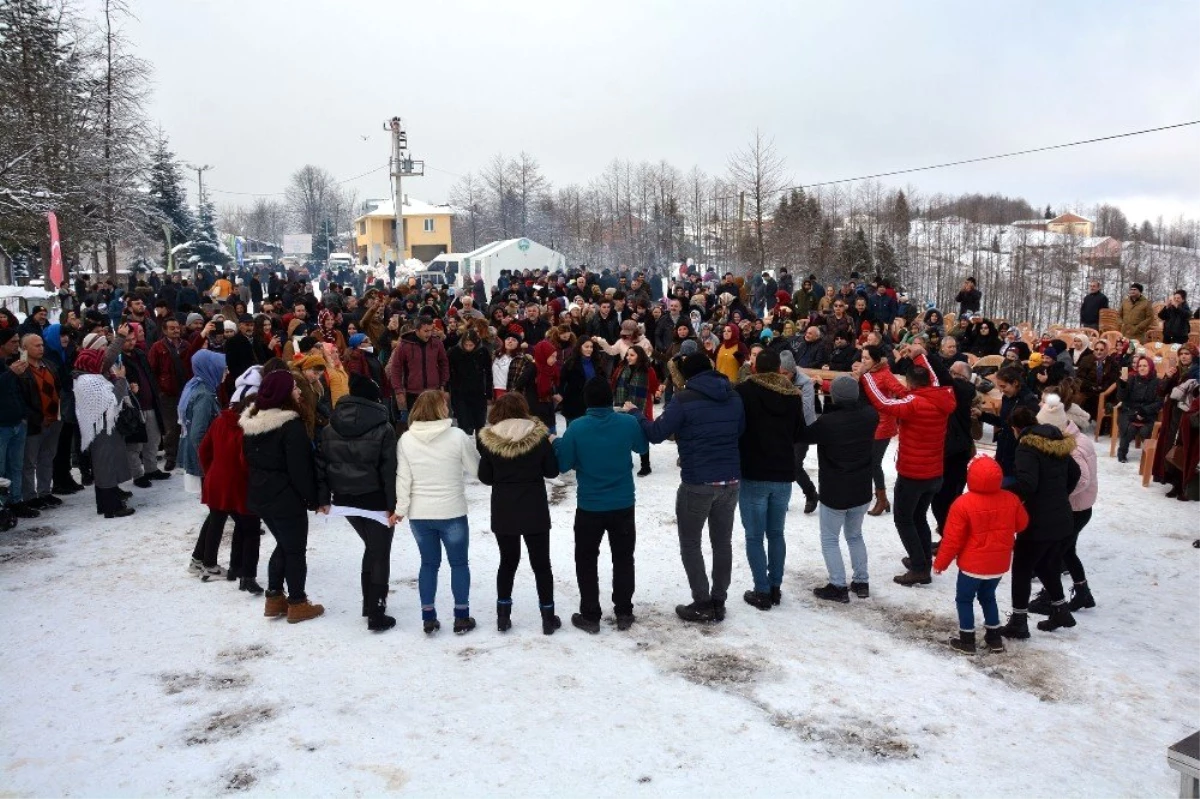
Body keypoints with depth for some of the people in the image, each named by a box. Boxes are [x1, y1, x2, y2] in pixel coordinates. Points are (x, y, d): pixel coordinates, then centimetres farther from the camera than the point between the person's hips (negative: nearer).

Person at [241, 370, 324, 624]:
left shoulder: (252, 422, 5)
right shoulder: (291, 425, -21)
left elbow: (250, 460, 14)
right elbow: (299, 467, -20)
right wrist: (311, 498, -10)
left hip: (260, 495, 8)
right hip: (286, 498, -8)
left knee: (284, 544, 22)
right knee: (295, 550, 5)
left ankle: (274, 598, 27)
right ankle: (297, 604, 14)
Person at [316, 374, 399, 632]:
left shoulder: (331, 427, 3)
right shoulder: (383, 428, -13)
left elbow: (321, 463, 3)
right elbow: (389, 470, -15)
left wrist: (323, 498, 6)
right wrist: (393, 505, -10)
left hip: (345, 499, 6)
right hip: (375, 500, -5)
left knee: (372, 547, 23)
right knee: (380, 554, 7)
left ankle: (369, 604, 28)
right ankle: (376, 614, 6)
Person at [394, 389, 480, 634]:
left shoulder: (406, 439, -6)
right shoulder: (457, 436, -14)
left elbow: (403, 478, -3)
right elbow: (477, 469, -5)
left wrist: (401, 508, 6)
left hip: (419, 514, 3)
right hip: (452, 513, -3)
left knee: (429, 563, 16)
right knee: (459, 563, 12)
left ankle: (428, 617, 19)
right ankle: (462, 617, 18)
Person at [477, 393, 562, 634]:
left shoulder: (488, 439, -6)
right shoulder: (538, 435, -9)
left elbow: (485, 477, 0)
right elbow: (552, 471, -2)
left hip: (503, 511, 1)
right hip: (534, 510, -1)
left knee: (508, 561, 16)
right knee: (541, 563, 9)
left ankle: (503, 617, 19)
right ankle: (548, 618, 14)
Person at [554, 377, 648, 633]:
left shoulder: (576, 427, -16)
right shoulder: (628, 422, -11)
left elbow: (563, 464, -8)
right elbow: (642, 447, 10)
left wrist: (556, 443, 12)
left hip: (589, 508, -2)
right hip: (623, 506, 2)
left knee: (586, 561, 13)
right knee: (623, 559, 17)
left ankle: (590, 616, 16)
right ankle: (624, 613, 23)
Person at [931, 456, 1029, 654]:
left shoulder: (963, 504, -21)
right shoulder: (1011, 500, -7)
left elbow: (952, 539, -16)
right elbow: (1021, 524, 10)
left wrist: (941, 563, -5)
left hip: (972, 564, -5)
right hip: (999, 564, 5)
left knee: (964, 599, 12)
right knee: (988, 597, 24)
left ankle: (967, 640, 14)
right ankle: (994, 637, 29)